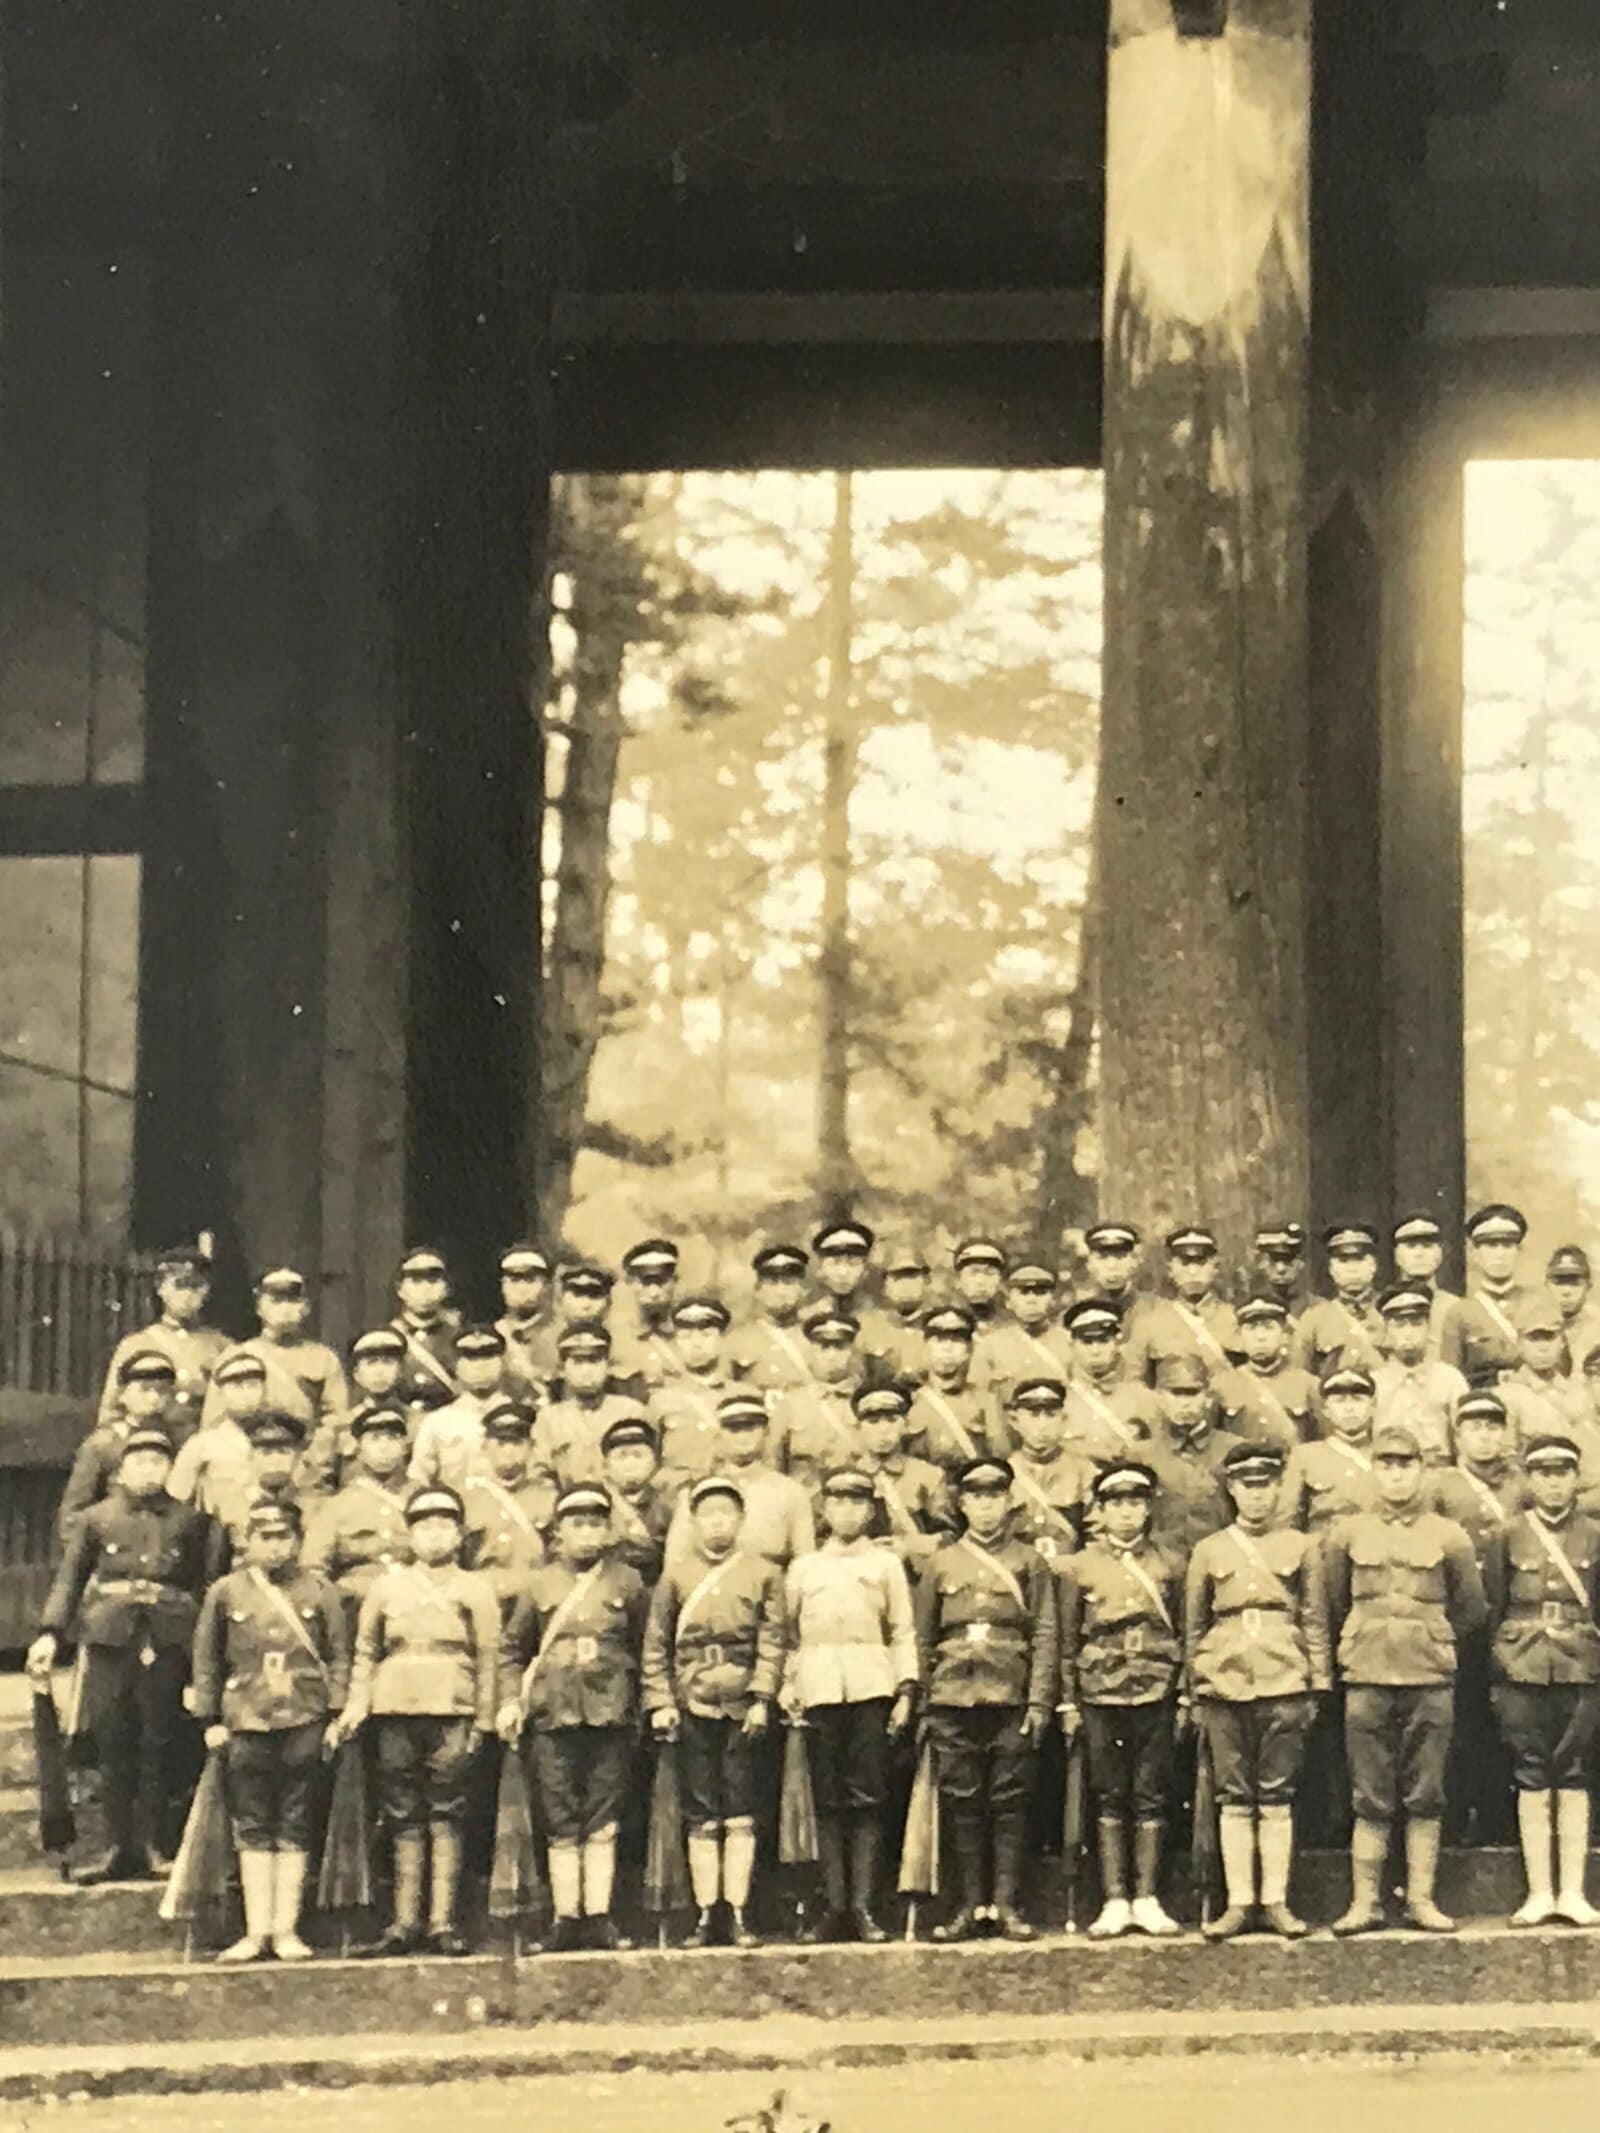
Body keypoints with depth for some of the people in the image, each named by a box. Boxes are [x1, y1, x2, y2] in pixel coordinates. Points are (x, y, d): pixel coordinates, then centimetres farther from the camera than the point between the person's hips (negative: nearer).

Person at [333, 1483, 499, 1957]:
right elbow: (366, 1651, 12)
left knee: (446, 1819, -3)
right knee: (404, 1821, 3)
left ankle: (442, 1922, -1)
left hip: (452, 1714, -1)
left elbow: (488, 1661, 8)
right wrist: (355, 1709, 2)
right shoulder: (387, 1585, 12)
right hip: (396, 1711, 1)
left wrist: (482, 1722, 1)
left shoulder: (475, 1591, 10)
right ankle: (405, 1923, 6)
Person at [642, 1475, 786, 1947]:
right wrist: (660, 1703, -1)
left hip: (743, 1708, -1)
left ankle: (738, 1915, 4)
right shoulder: (675, 1576, 8)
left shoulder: (764, 1574, 7)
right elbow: (656, 1646, 7)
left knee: (740, 1815, 0)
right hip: (693, 1707, 1)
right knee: (701, 1816, 3)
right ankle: (705, 1916, 8)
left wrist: (762, 1698, -7)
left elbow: (772, 1643, 2)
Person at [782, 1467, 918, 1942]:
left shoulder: (886, 1565, 13)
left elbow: (903, 1632, 9)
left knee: (867, 1800, -5)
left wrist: (906, 1689, 0)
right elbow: (790, 1634, 15)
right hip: (820, 1690, 1)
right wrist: (787, 1687, 3)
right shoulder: (803, 1568, 17)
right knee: (828, 1801, 1)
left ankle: (864, 1906, -3)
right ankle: (834, 1906, 4)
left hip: (871, 1689, -1)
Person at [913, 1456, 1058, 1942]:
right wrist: (923, 1700, 5)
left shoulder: (1029, 1563, 9)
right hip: (953, 1699, 1)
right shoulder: (941, 1564, 12)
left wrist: (1039, 1702, -3)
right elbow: (923, 1637, 13)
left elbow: (1045, 1636, 5)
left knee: (1010, 1803, -1)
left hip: (1011, 1700, -1)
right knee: (960, 1804, 1)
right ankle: (968, 1906, 6)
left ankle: (1006, 1904, 4)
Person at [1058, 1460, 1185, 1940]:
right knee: (1109, 1799, 2)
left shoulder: (1168, 1567, 8)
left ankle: (1147, 1900, 8)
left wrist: (1184, 1699, 6)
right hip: (1101, 1697, -1)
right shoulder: (1079, 1567, 4)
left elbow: (1183, 1636, 11)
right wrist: (1068, 1704, 2)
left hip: (1156, 1697, 1)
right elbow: (1066, 1641, 6)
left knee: (1151, 1797, 2)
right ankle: (1114, 1901, 6)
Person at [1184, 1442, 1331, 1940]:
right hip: (1225, 1688, 1)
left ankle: (1277, 1902, 5)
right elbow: (1193, 1627, 11)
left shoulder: (1301, 1549, 8)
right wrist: (1194, 1695, 7)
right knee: (1233, 1799, 2)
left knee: (1276, 1798, 0)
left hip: (1283, 1685, -1)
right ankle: (1238, 1903, 5)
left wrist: (1315, 1690, 3)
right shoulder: (1209, 1552, 9)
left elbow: (1316, 1623, 9)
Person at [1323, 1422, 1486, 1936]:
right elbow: (1333, 1605, 15)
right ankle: (1364, 1902, 4)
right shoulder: (1348, 1535, 5)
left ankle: (1422, 1899, 9)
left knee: (1425, 1797, 3)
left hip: (1431, 1681, 0)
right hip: (1367, 1681, 0)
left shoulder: (1449, 1537, 5)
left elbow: (1471, 1609, 13)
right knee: (1371, 1800, 1)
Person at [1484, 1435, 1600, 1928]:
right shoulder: (1508, 1536, 4)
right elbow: (1491, 1606, 6)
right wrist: (1495, 1673, 1)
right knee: (1531, 1780, 1)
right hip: (1523, 1671, 0)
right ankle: (1539, 1892, 5)